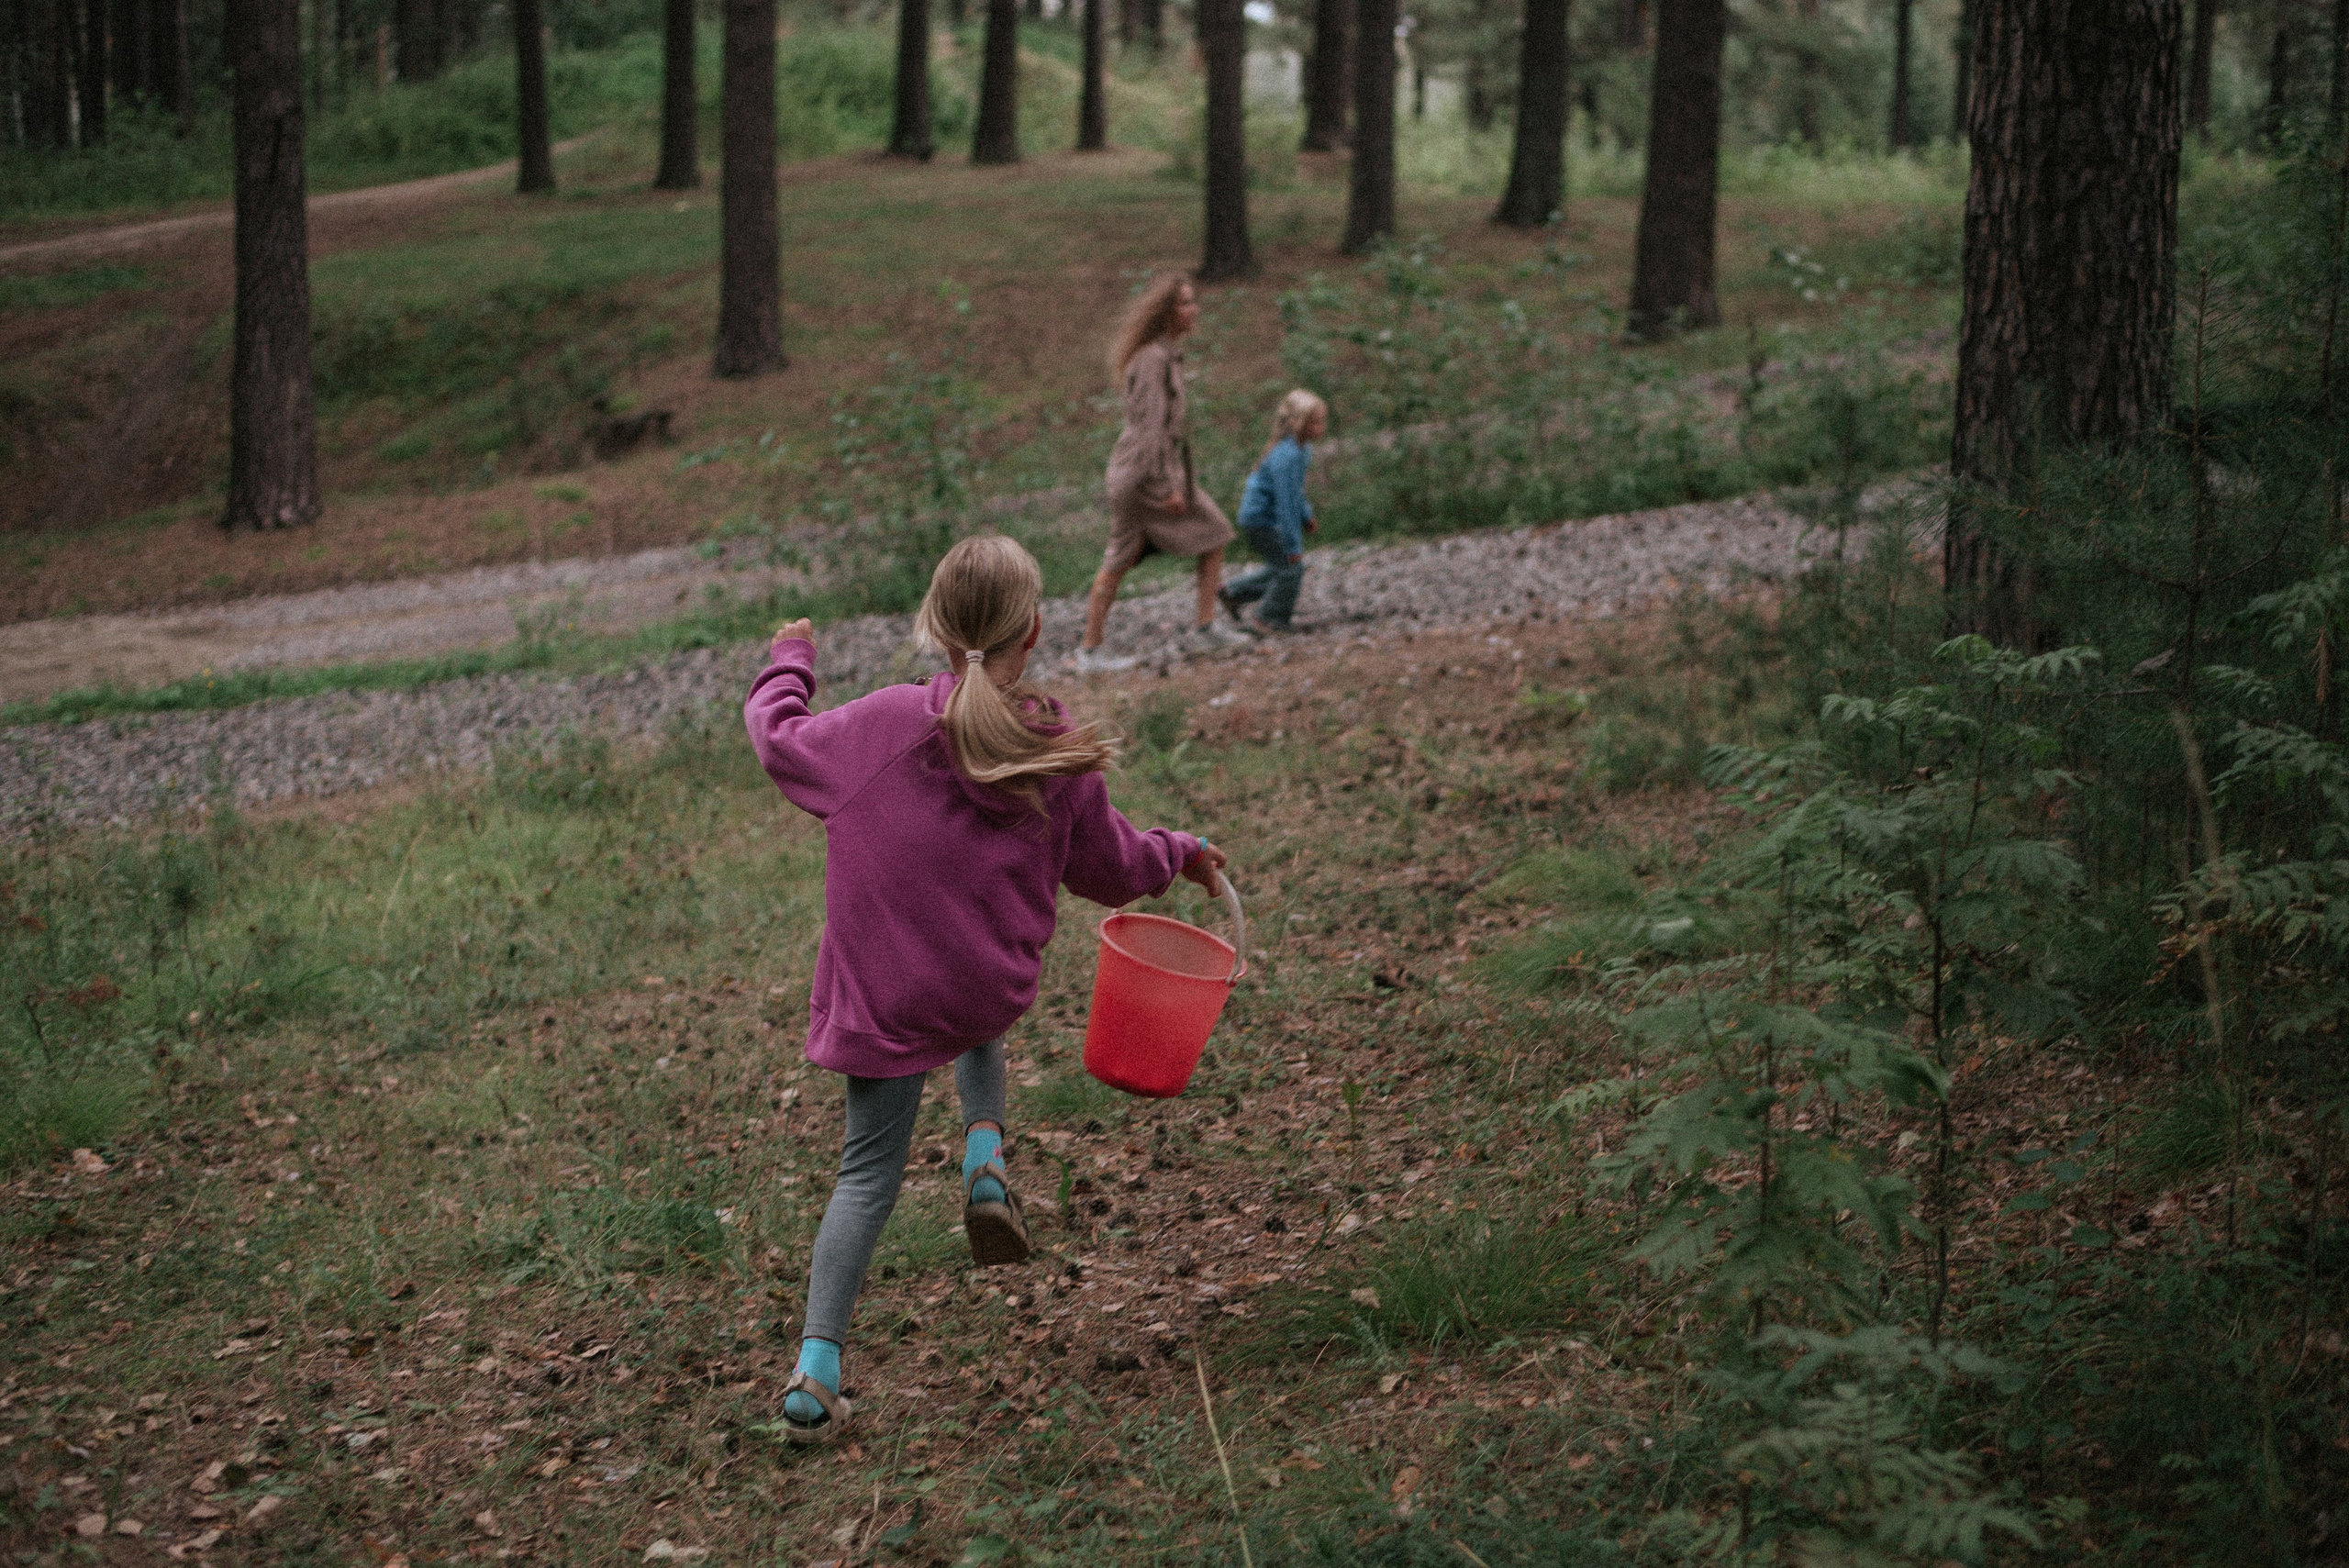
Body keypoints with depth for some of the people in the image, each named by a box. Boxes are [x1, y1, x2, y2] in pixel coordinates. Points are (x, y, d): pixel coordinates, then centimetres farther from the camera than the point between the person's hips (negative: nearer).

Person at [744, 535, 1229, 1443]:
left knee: (870, 1172, 11)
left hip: (880, 998, -1)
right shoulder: (1060, 758, -9)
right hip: (990, 987, 1)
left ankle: (816, 1374, 3)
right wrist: (1182, 855, 28)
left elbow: (779, 740, 4)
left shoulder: (887, 723, -13)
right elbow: (1109, 868, 7)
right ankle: (985, 1157, 15)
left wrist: (790, 664, 24)